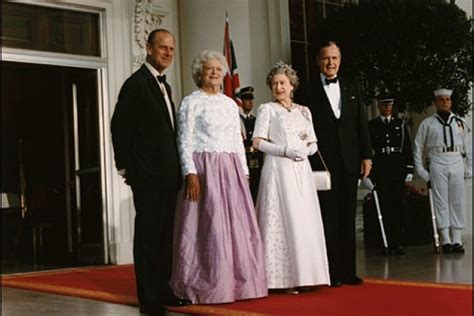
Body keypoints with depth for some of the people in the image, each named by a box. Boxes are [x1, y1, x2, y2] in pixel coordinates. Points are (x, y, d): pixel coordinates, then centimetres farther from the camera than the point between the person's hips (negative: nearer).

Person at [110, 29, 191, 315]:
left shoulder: (164, 86, 18)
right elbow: (120, 128, -11)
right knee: (147, 235, -3)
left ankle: (163, 290, 21)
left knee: (165, 235, 12)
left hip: (168, 174, 8)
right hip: (147, 174, -8)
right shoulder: (136, 83, -8)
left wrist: (177, 169, 14)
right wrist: (127, 167, -9)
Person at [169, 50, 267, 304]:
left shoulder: (230, 104, 17)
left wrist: (244, 172, 12)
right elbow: (184, 141, -6)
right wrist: (190, 173, -16)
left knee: (237, 225, 5)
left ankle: (237, 282, 14)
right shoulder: (191, 102, 0)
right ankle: (209, 287, 4)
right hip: (204, 169, -6)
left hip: (231, 170, 6)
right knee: (209, 227, -5)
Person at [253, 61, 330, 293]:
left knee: (306, 219, 1)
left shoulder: (304, 111, 16)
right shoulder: (267, 109, 4)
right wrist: (286, 151, -14)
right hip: (278, 169, -5)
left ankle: (304, 274, 7)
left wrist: (307, 150, -6)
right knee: (283, 219, -7)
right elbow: (257, 142, -5)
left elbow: (313, 143, 17)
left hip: (301, 169, 5)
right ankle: (285, 277, -4)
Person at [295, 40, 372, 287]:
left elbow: (361, 124, 13)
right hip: (322, 163, -4)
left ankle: (348, 270, 15)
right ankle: (331, 272, 4)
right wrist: (308, 163, -10)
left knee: (348, 218, 8)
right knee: (328, 218, -2)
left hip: (349, 162, 4)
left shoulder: (351, 88, 15)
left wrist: (366, 156, 5)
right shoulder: (308, 91, 1)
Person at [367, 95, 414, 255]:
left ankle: (398, 243, 7)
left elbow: (407, 147, 10)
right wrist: (368, 172, -1)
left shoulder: (400, 124, 12)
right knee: (385, 205, -4)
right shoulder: (371, 125, 7)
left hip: (398, 168, 1)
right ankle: (389, 244, -1)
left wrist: (409, 170, 2)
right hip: (380, 169, -1)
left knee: (398, 205, 2)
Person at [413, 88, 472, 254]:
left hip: (457, 163, 2)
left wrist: (469, 167, 10)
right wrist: (420, 169, 3)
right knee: (441, 201, -4)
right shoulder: (427, 124, 8)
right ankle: (446, 240, -2)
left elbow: (469, 147, 18)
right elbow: (417, 147, 10)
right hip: (437, 163, -2)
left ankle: (457, 240, 6)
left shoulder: (460, 122, 14)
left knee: (458, 202, 1)